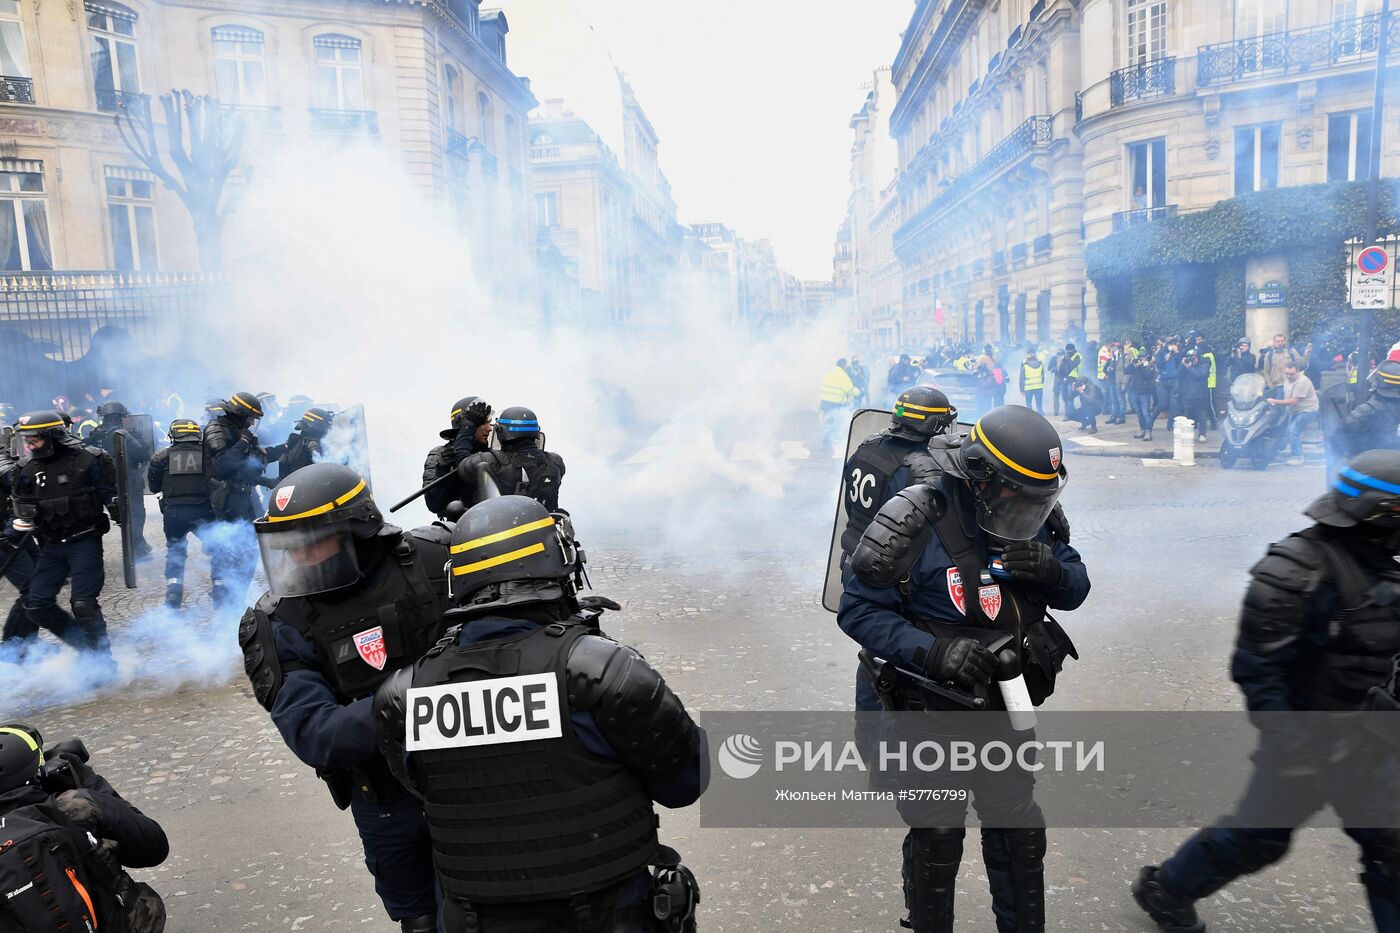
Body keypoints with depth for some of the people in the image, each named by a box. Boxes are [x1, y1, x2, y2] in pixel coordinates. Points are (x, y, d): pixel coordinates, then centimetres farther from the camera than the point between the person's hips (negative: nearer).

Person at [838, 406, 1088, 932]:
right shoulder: (917, 527, -25)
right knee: (936, 840, 13)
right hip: (934, 713, -5)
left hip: (1004, 710, 5)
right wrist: (932, 652, -32)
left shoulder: (1035, 522, -7)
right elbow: (858, 609, -20)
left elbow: (1076, 591, 2)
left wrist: (1053, 571, -22)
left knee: (1019, 833, 22)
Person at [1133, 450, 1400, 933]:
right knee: (1259, 834, 6)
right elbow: (1256, 665, -23)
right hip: (1308, 735, -7)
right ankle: (1164, 889, 27)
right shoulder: (1297, 571, -23)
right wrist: (1284, 741, -26)